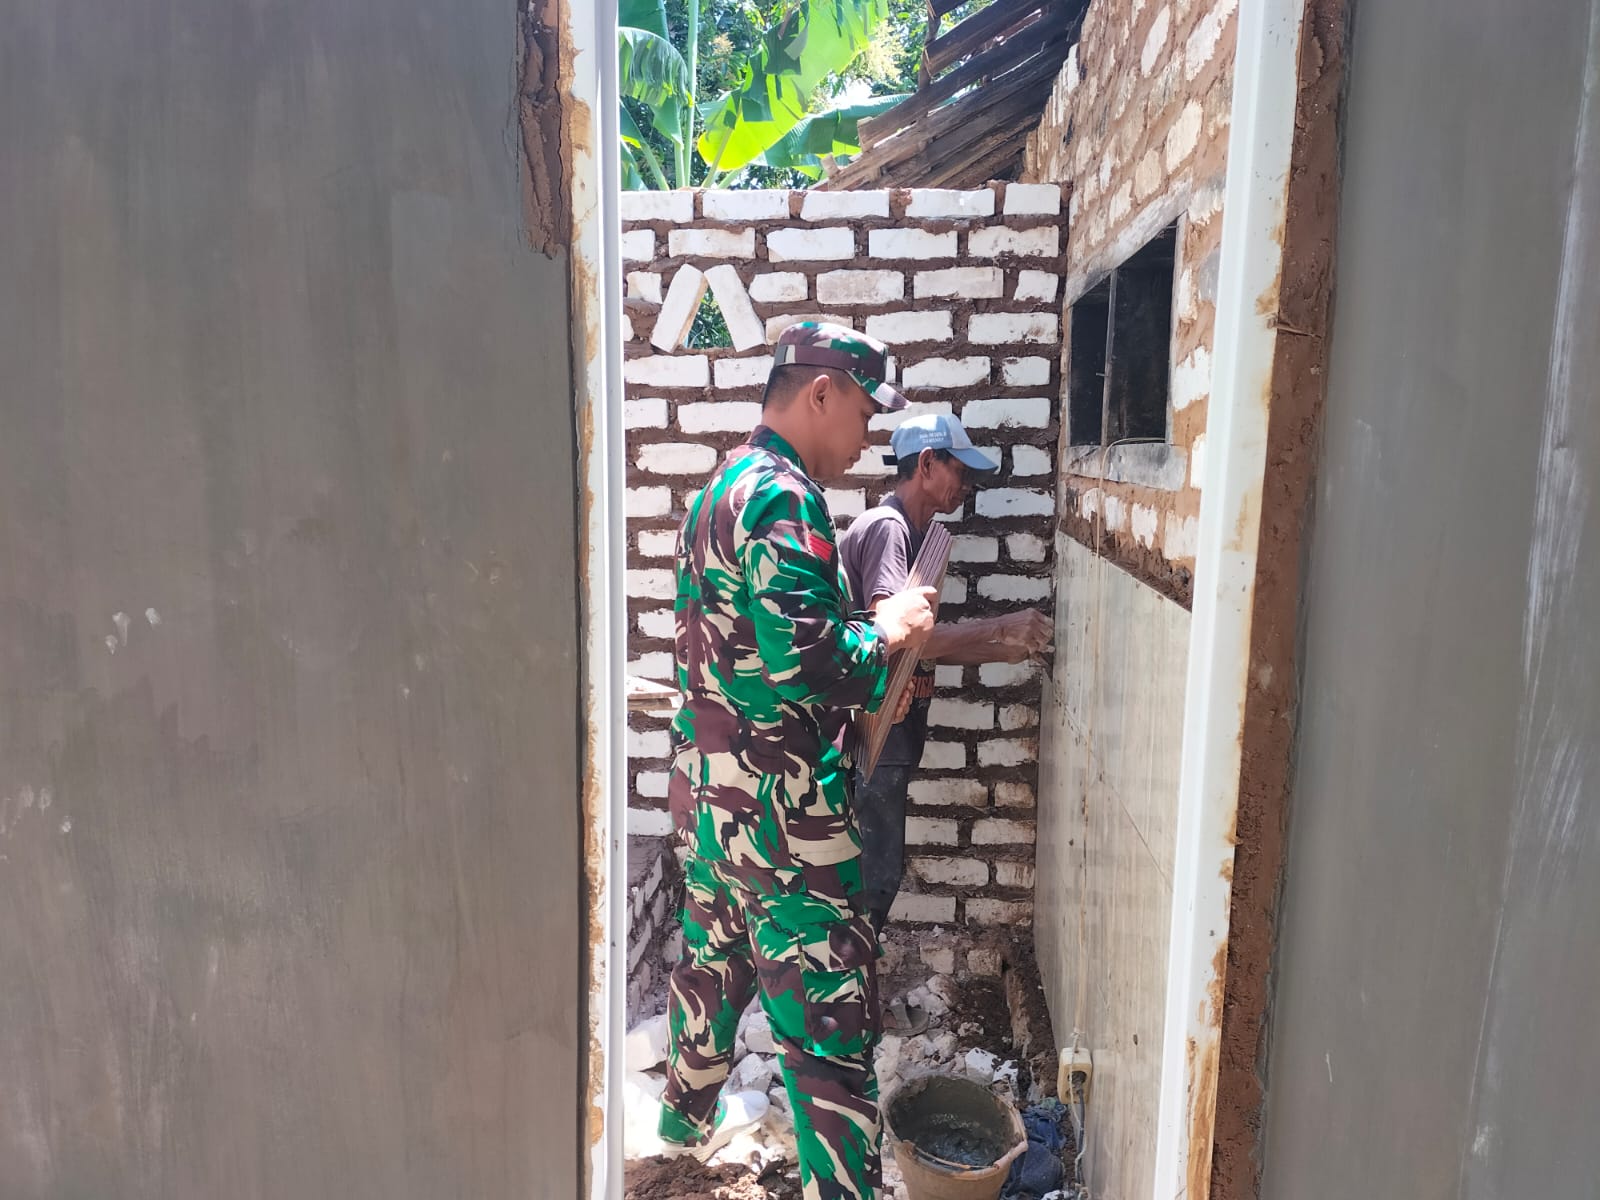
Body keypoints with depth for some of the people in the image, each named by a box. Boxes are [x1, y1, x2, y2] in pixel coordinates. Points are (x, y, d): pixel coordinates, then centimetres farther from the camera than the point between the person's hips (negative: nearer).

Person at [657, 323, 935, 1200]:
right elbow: (805, 663, -28)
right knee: (829, 1011, 0)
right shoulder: (783, 498, -19)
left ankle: (687, 1121, 47)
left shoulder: (720, 486, 12)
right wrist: (889, 632, -11)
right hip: (776, 806, -10)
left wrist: (867, 641, 11)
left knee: (713, 960, 27)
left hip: (705, 788, 10)